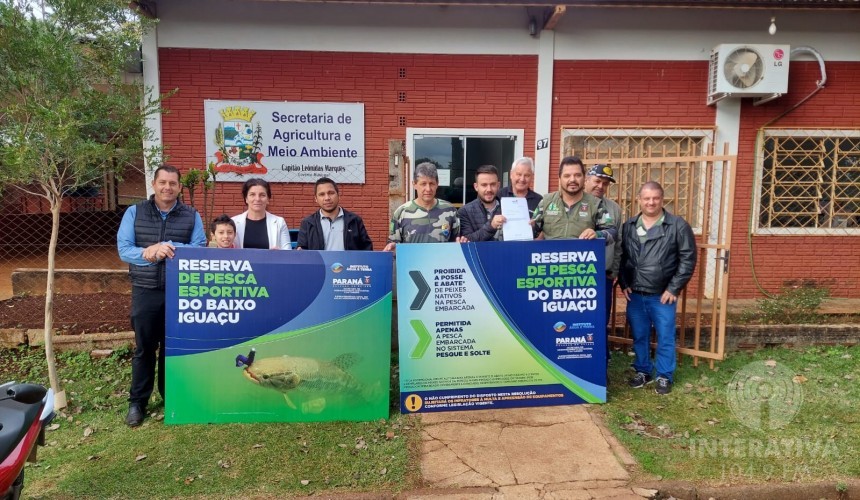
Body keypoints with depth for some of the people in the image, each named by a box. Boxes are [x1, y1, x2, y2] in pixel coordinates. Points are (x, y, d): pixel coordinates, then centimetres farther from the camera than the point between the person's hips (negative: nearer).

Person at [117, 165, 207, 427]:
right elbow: (123, 249, -6)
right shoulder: (134, 212, 3)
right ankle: (137, 401, 21)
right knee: (144, 347, 8)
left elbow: (199, 250, -8)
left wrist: (166, 247, -20)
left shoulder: (191, 216, 3)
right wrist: (149, 254, -24)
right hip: (146, 291, 0)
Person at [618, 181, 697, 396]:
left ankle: (665, 376, 21)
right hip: (635, 294, 3)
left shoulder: (678, 225, -5)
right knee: (639, 336, 13)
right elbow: (621, 257, 11)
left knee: (665, 337, 6)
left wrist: (674, 288, -10)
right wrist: (624, 284, 2)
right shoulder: (628, 226, 6)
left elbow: (688, 259, -6)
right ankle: (643, 371, 29)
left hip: (663, 295, -3)